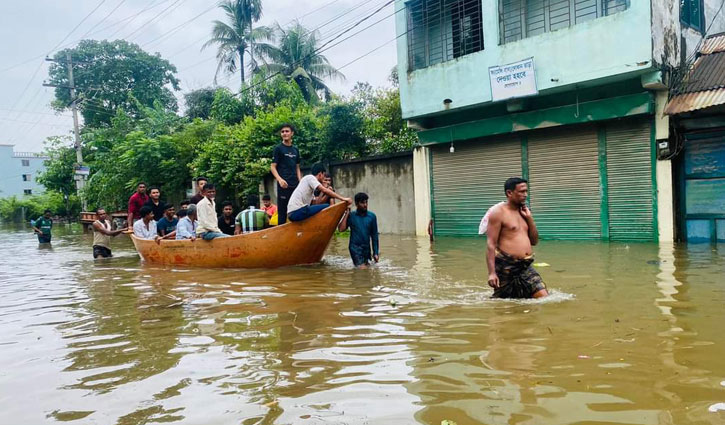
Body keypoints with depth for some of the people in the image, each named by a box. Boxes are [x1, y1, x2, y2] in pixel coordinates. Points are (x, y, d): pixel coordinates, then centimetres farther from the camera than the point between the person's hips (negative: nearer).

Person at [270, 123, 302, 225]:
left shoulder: (295, 150, 16)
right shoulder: (278, 148, 2)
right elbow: (273, 167, -3)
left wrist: (300, 182, 7)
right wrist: (280, 179, -19)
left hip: (295, 185, 5)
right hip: (284, 185, -5)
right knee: (282, 211, -4)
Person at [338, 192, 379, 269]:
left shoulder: (372, 216, 3)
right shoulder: (351, 216, -1)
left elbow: (374, 235, 7)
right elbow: (341, 229, -14)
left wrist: (376, 253, 4)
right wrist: (346, 214, -12)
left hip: (366, 248, 4)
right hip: (355, 247, -4)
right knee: (362, 268, -17)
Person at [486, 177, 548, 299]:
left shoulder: (523, 212, 15)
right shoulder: (498, 213, -7)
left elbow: (534, 241, 17)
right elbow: (491, 244, -13)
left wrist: (529, 218, 4)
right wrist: (491, 273, -21)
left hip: (526, 268, 6)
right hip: (506, 267, -6)